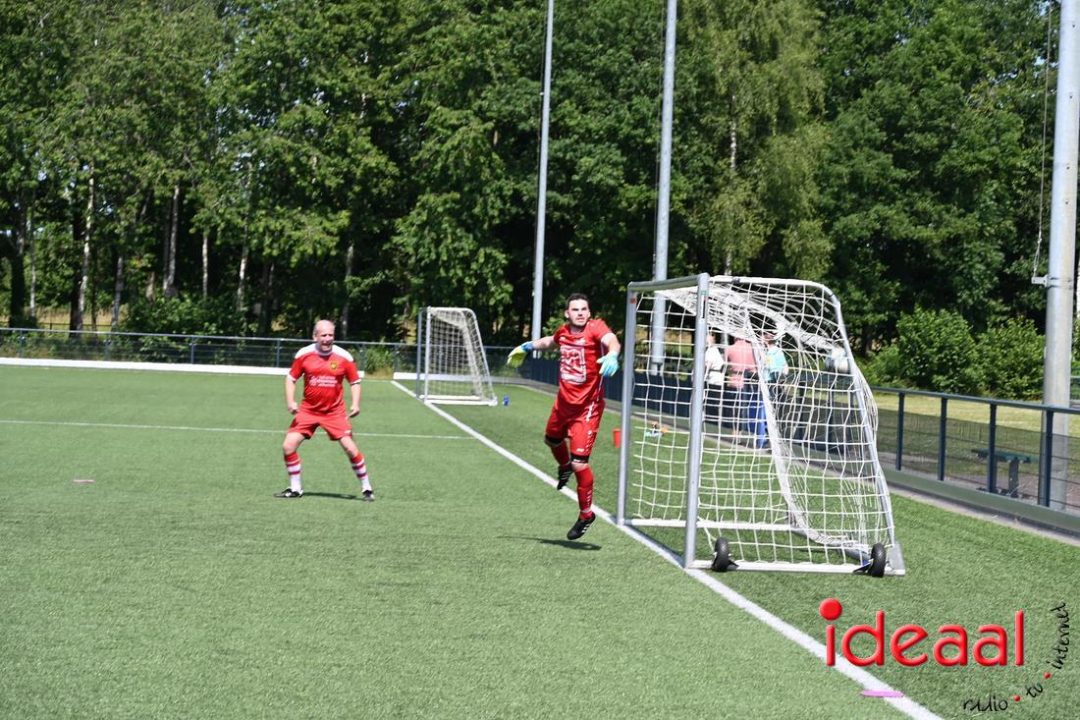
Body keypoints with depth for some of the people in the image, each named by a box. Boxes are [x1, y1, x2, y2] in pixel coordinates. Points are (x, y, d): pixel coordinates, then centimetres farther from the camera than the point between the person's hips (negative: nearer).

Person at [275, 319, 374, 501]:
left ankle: (366, 488, 8)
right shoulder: (303, 354, -5)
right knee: (288, 446, -7)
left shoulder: (344, 357, -7)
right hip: (308, 410, 2)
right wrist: (290, 401, -9)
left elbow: (355, 382, 4)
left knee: (350, 448, -10)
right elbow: (291, 378, 5)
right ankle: (295, 488, 12)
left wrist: (355, 404, -10)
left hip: (335, 411, -2)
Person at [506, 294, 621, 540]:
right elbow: (551, 341, 25)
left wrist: (612, 355, -62)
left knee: (580, 463, -10)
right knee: (552, 439, 31)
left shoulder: (596, 328, -17)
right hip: (564, 401, 7)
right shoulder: (564, 331, 0)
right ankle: (564, 467, 67)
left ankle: (586, 514, 12)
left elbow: (611, 341, -40)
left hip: (587, 407, -7)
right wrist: (528, 346, 38)